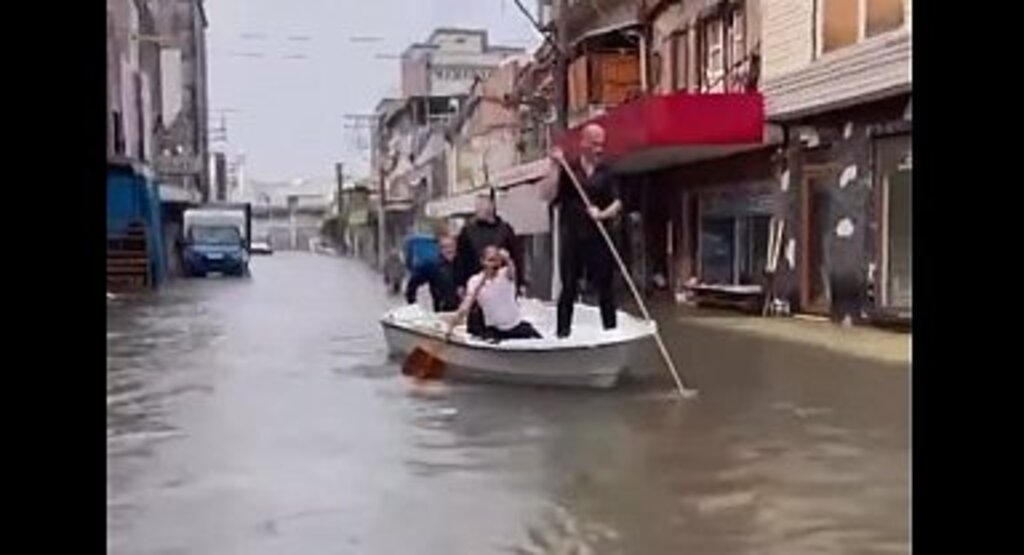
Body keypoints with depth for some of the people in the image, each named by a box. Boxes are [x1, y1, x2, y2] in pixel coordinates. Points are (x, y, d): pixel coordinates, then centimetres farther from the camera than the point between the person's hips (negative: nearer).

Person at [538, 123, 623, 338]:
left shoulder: (607, 173, 8)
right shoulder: (567, 169, 4)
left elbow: (617, 203, 3)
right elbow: (547, 195, -5)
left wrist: (603, 214, -16)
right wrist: (555, 166, -12)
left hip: (599, 239, 1)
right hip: (572, 238, -1)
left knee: (605, 288, 4)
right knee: (568, 288, 2)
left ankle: (610, 329, 12)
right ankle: (562, 332, 7)